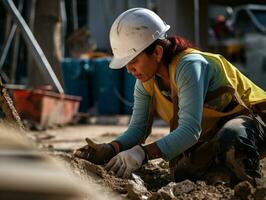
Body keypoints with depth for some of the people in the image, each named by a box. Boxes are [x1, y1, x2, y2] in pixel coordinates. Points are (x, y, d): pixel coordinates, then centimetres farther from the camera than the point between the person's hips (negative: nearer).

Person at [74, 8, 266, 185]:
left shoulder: (188, 66, -33)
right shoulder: (146, 82, -7)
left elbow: (190, 130, -41)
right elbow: (137, 128, -7)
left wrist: (143, 153, -50)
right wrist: (110, 150, -28)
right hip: (209, 134, 8)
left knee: (230, 137, -40)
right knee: (181, 173, -15)